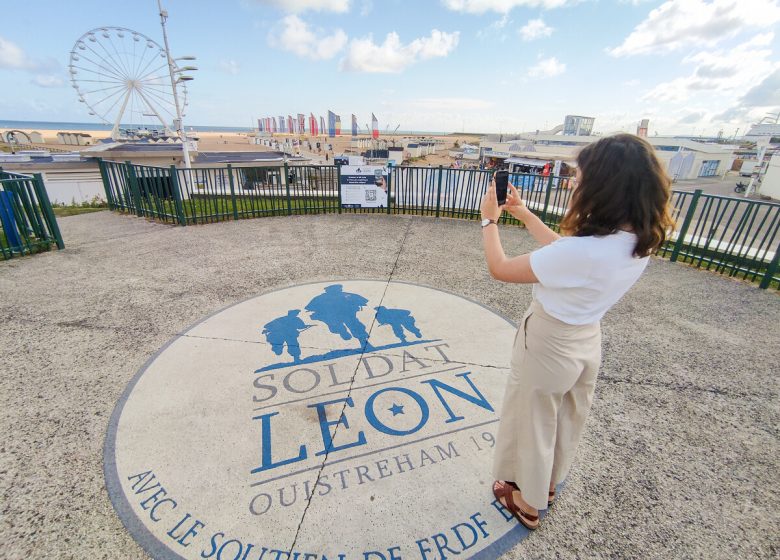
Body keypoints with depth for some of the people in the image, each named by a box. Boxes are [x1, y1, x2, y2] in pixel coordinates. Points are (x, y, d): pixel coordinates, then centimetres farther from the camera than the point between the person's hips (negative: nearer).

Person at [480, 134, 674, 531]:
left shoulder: (583, 251, -35)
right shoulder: (639, 242, -8)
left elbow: (500, 269, -25)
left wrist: (489, 219, -9)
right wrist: (524, 214, 8)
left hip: (548, 345, -8)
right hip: (587, 341, 8)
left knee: (532, 425, 18)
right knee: (567, 422, 28)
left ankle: (528, 502, 44)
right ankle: (547, 485, 56)